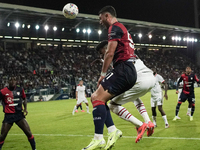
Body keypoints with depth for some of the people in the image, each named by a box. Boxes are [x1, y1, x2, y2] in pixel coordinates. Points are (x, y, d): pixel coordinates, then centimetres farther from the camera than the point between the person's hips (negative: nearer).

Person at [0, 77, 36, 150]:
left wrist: (25, 108, 7)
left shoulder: (20, 90, 3)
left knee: (28, 133, -3)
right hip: (8, 116, -2)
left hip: (19, 114, 2)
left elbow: (24, 98, 19)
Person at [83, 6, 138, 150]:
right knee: (97, 97, 11)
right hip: (129, 72, 10)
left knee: (98, 98, -16)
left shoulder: (115, 27, -4)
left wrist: (103, 74, -7)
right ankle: (113, 130, 2)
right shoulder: (122, 29, 27)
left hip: (123, 70, -10)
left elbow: (110, 53, -13)